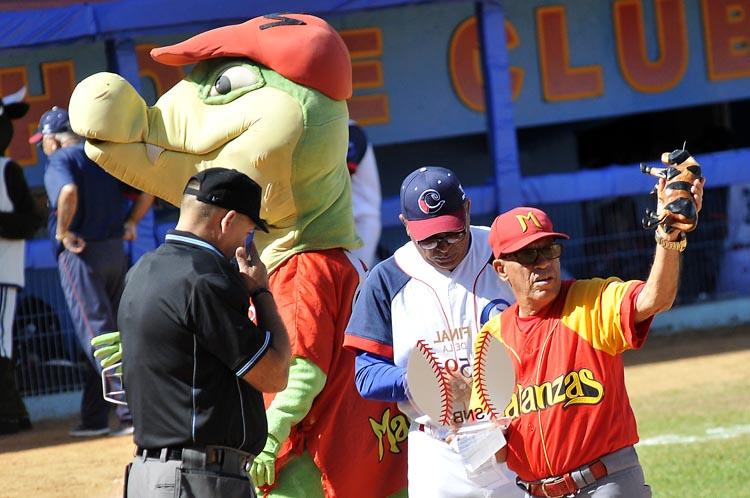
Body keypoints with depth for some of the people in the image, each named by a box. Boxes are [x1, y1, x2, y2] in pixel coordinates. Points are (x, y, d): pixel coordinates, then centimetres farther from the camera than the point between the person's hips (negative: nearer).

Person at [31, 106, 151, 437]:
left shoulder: (59, 161, -7)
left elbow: (68, 192, -28)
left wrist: (62, 232, -16)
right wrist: (129, 224, 15)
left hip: (79, 255, -7)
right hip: (115, 251, 7)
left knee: (98, 337, -8)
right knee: (104, 334, 12)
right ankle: (94, 417, 16)